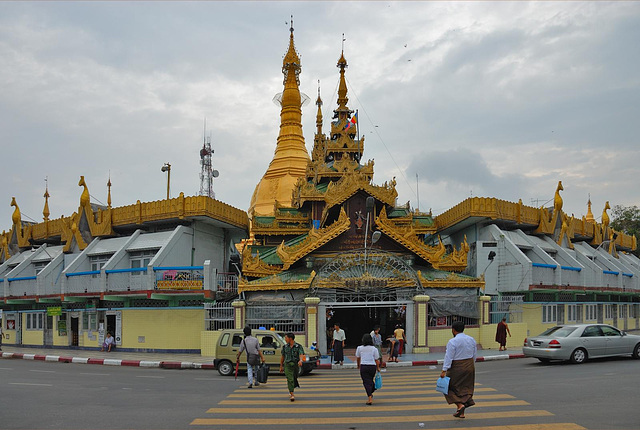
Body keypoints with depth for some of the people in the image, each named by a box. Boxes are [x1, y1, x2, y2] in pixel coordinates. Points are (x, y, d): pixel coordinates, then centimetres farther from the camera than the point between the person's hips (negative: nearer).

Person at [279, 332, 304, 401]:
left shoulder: (298, 346, -3)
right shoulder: (285, 347, 6)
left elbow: (301, 355, -17)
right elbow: (282, 357, 16)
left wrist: (300, 360, -37)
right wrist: (281, 366, 19)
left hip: (295, 365, 0)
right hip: (287, 365, 0)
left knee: (294, 379, 14)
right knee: (290, 379, -13)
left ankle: (291, 390, 41)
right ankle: (292, 395, -14)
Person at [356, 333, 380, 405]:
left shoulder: (359, 348, 0)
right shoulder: (374, 349, -2)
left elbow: (358, 358, 11)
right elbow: (377, 360, 1)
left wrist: (358, 365, 29)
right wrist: (378, 368, 15)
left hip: (363, 366, -1)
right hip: (372, 366, 1)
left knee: (367, 382, -1)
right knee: (371, 380, 22)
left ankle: (370, 398, -10)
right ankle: (370, 393, 41)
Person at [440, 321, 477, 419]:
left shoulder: (452, 342, -16)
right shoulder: (472, 339, 4)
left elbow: (449, 357, -19)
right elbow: (474, 355, 11)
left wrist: (444, 370, -18)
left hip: (457, 368, -6)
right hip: (469, 367, 6)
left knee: (452, 388, 9)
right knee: (465, 388, 15)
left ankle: (460, 405, -7)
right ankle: (461, 413, 12)